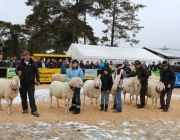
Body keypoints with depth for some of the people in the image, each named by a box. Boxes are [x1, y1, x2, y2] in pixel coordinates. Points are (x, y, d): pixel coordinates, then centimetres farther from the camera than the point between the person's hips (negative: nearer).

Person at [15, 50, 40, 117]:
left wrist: (38, 81, 3)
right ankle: (25, 109, 26)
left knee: (32, 97, -6)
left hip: (31, 84, -2)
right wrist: (18, 72, -14)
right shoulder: (20, 64, 2)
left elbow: (37, 72, 5)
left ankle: (34, 110, -5)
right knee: (23, 97, 12)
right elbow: (16, 70, 10)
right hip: (23, 83, 2)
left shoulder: (33, 64, 0)